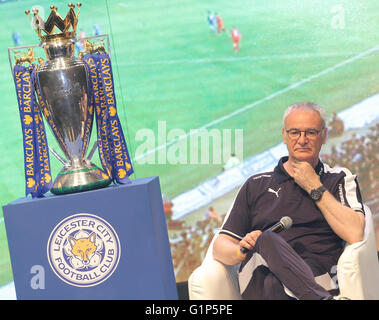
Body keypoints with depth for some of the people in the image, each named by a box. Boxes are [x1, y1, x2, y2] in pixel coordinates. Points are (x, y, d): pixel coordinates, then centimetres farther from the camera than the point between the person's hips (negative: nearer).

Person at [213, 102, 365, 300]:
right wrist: (241, 251, -8)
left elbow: (355, 235, -1)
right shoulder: (256, 185, 24)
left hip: (316, 279, -3)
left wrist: (315, 188, 3)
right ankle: (324, 300, -51)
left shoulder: (340, 180, 20)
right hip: (258, 281, 3)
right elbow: (220, 246, 17)